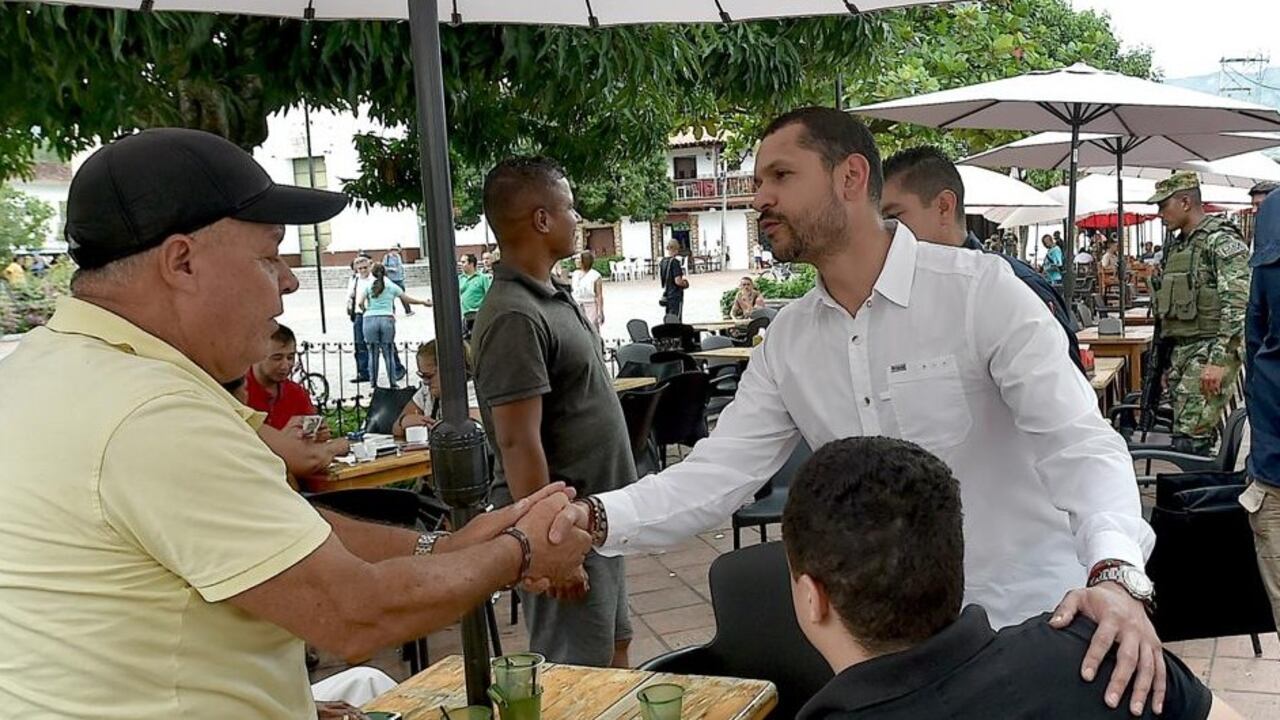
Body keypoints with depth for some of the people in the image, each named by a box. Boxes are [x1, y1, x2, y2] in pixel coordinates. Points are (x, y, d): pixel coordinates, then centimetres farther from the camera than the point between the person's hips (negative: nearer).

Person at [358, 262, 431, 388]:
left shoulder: (368, 286, 8)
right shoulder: (391, 287, 10)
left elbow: (361, 303, -2)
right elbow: (408, 299, 15)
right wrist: (424, 302, 29)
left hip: (370, 320, 0)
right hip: (387, 319, 0)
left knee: (373, 353, 6)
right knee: (389, 353, 7)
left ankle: (373, 382, 8)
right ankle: (392, 382, 7)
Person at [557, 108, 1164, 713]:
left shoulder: (980, 289, -16)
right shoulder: (787, 340, 1)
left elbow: (1076, 438, -23)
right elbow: (717, 474, -4)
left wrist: (1115, 573, -42)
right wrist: (592, 517, -22)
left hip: (1029, 621, -5)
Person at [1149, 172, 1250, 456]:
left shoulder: (1222, 241, -10)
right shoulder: (1177, 246, 18)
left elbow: (1238, 305, -19)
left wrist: (1219, 361, -26)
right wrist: (1164, 362, 22)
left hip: (1210, 350, -9)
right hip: (1181, 352, 9)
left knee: (1189, 439, -15)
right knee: (1199, 436, 9)